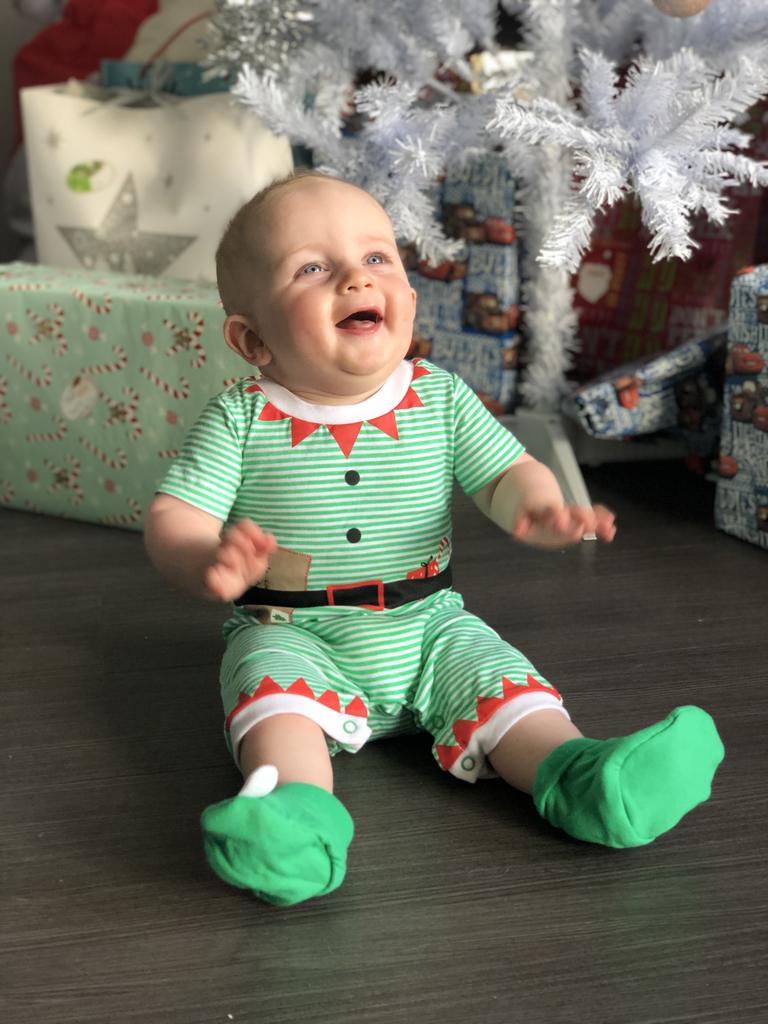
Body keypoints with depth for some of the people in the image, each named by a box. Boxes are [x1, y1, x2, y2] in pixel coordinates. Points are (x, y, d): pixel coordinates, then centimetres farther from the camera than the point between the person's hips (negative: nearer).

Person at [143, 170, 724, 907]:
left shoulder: (440, 399, -1)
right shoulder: (242, 418, -9)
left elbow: (506, 472, 1)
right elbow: (173, 518, -11)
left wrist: (540, 509, -25)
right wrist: (211, 562, -36)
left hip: (427, 626, 3)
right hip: (293, 632, -2)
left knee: (492, 672, -18)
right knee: (274, 678, -30)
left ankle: (575, 774, -28)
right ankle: (296, 802, -47)